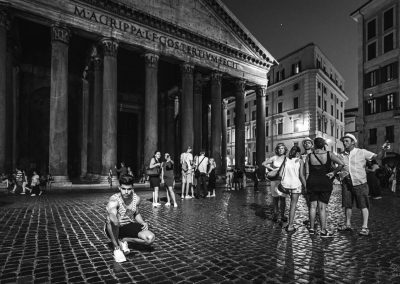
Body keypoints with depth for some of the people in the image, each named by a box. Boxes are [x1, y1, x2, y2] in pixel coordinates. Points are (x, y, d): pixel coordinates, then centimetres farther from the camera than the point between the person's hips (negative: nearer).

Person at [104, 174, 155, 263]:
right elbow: (112, 214, -47)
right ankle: (116, 248, -15)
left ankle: (124, 240, 4)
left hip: (129, 226, 4)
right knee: (110, 219, -40)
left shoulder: (136, 199, -8)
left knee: (151, 238, -17)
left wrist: (143, 222, -8)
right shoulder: (114, 200, -25)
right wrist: (115, 221, -70)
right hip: (114, 229, -4)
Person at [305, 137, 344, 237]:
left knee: (313, 205, 12)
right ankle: (323, 231, 10)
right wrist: (333, 172, -2)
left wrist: (307, 185, 8)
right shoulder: (329, 154, -6)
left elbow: (307, 173, -1)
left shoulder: (309, 156, -2)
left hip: (312, 183, 2)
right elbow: (341, 164, -15)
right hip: (325, 183, -2)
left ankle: (312, 228, 21)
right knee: (322, 207, 3)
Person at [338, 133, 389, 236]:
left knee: (363, 205, 1)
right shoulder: (341, 155, 5)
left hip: (360, 183, -3)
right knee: (347, 205, 12)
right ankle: (347, 224, 27)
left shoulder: (362, 152, -3)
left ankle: (365, 227, 11)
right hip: (346, 183, 3)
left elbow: (377, 157, -11)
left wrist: (383, 150, -29)